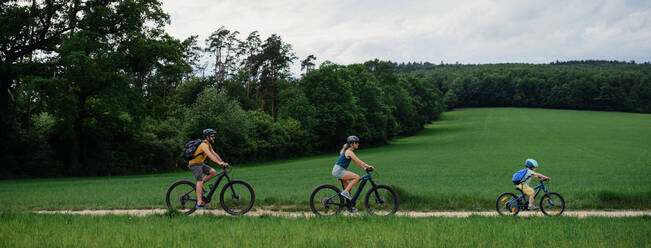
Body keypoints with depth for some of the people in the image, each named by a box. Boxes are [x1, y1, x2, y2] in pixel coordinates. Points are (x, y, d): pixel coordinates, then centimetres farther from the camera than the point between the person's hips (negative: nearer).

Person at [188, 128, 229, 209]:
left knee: (213, 172, -3)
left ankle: (200, 184, 9)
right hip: (194, 164, -9)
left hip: (200, 163, 9)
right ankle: (199, 203, -27)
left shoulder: (208, 145, 10)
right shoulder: (204, 145, -22)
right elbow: (210, 155, -35)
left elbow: (214, 154, 10)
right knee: (200, 181, -21)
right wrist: (219, 163, -45)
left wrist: (223, 162, 0)